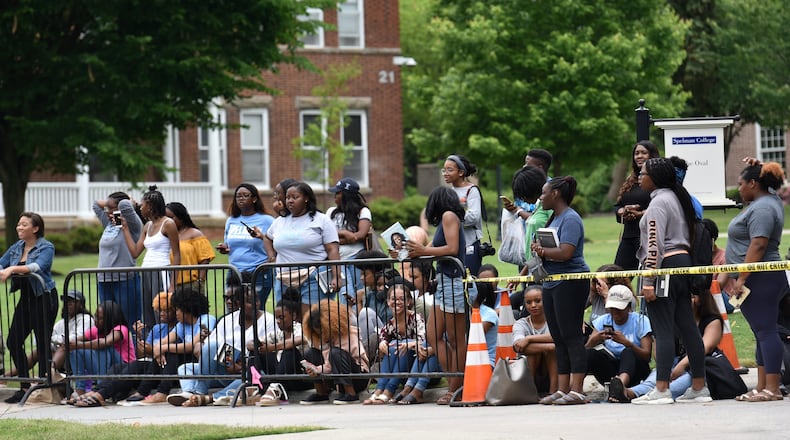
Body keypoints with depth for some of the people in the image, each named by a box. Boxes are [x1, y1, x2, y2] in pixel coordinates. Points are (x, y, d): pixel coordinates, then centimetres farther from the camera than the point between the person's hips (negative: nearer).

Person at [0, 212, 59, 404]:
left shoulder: (46, 247, -9)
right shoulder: (16, 248, 12)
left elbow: (38, 267, -26)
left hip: (44, 299, -7)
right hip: (26, 299, 7)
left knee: (43, 344, -3)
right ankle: (25, 387, 13)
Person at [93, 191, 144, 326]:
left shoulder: (132, 226, -5)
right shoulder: (109, 224, 17)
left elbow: (124, 205, -21)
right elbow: (96, 204, 29)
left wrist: (132, 204, -1)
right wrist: (108, 203, 16)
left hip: (125, 280, -8)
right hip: (104, 281, 8)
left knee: (130, 323, -8)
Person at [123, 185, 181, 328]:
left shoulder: (168, 224, -5)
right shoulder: (147, 226, 17)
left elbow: (177, 255, -8)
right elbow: (135, 252, 13)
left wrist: (173, 284, -15)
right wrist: (125, 227, 16)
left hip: (161, 273, -8)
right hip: (146, 273, 8)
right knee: (148, 320, 5)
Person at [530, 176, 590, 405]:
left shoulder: (570, 219, -12)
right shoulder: (553, 218, 19)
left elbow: (565, 252, -23)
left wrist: (541, 250, -10)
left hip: (570, 283, -10)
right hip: (551, 283, 10)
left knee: (571, 337, -11)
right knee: (559, 340, 9)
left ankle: (577, 391, -13)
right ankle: (562, 390, 12)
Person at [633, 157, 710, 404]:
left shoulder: (659, 202, -11)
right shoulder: (676, 198, 19)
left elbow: (654, 244, -18)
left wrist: (648, 281, -20)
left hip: (665, 266, -10)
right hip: (683, 262, 10)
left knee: (663, 330, -11)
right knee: (687, 327, 9)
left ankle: (661, 390, -14)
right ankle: (699, 387, 11)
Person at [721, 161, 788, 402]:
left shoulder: (762, 208, -15)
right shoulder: (767, 200, 16)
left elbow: (758, 245, -23)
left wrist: (741, 278, -25)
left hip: (759, 280, -11)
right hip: (759, 281, 11)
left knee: (766, 331, -12)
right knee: (763, 333, 10)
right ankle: (762, 387, 12)